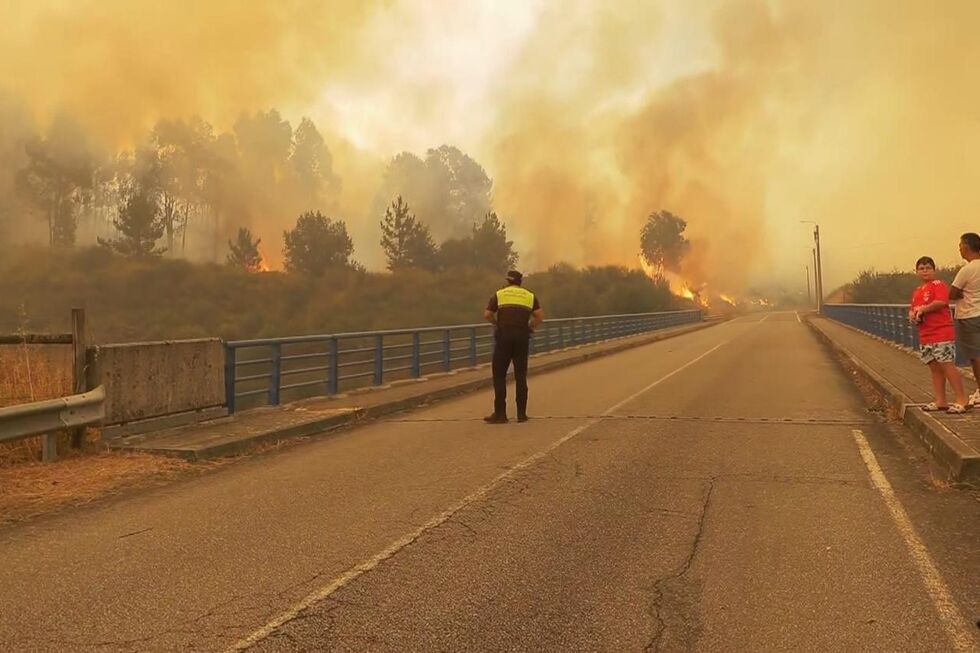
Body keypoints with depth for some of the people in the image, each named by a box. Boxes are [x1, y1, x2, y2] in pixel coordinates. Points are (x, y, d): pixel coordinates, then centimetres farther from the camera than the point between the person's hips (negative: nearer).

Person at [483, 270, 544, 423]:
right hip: (522, 337, 2)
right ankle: (522, 413, 8)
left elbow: (487, 315, 0)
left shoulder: (499, 294, 7)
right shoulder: (529, 296, 12)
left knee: (499, 375, 2)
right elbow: (540, 315, 0)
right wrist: (529, 327, 13)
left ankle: (500, 413, -1)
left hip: (504, 336, -2)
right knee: (521, 376, 7)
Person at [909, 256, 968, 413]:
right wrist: (913, 315, 2)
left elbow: (941, 302, -21)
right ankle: (940, 401, 14)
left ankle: (962, 400, -6)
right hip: (925, 337, 8)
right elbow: (912, 310, 24)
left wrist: (922, 309, -14)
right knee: (935, 368, 10)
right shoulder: (917, 291, 19)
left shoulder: (938, 285, -5)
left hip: (942, 334, -8)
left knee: (948, 365, -10)